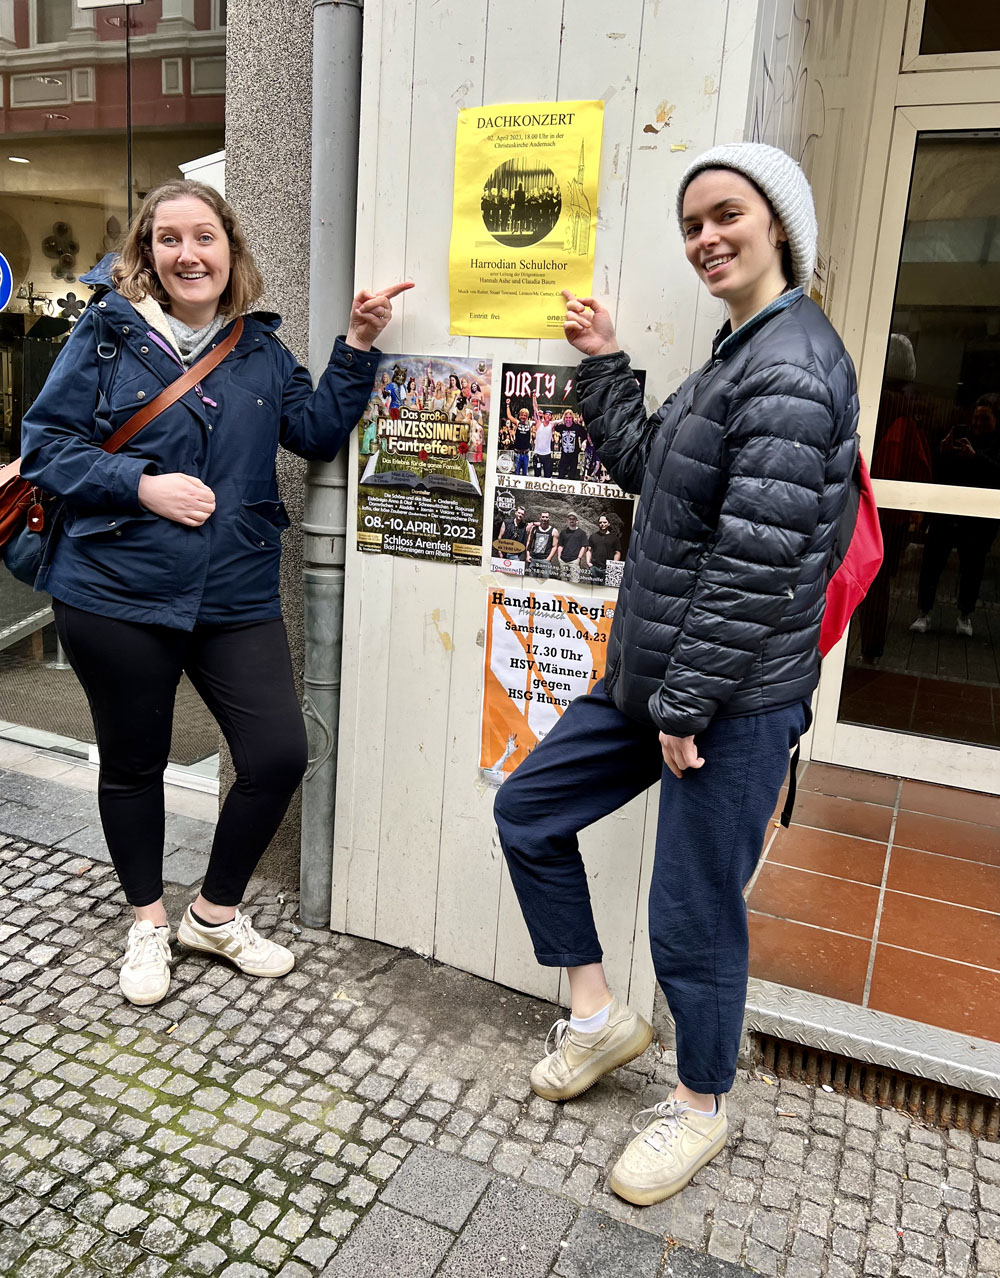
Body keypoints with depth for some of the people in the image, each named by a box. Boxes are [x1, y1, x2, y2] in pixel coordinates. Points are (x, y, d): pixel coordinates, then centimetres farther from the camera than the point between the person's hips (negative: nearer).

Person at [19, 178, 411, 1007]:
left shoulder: (259, 347, 10)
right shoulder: (109, 333, -1)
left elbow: (319, 432, 6)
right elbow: (46, 441, -3)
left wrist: (357, 350, -4)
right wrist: (143, 484, -16)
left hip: (236, 596, 3)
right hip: (116, 594, -2)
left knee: (280, 756, 0)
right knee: (134, 764, 12)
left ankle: (216, 913, 25)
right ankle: (148, 923, 36)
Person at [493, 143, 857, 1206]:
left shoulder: (791, 368, -18)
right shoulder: (740, 353, 14)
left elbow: (758, 557, -23)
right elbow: (645, 467, 18)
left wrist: (686, 702, -19)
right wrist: (602, 363, 12)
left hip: (732, 698, -10)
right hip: (657, 675, 10)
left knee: (693, 917, 4)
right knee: (527, 811, 15)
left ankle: (699, 1108, 32)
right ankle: (598, 1017, 32)